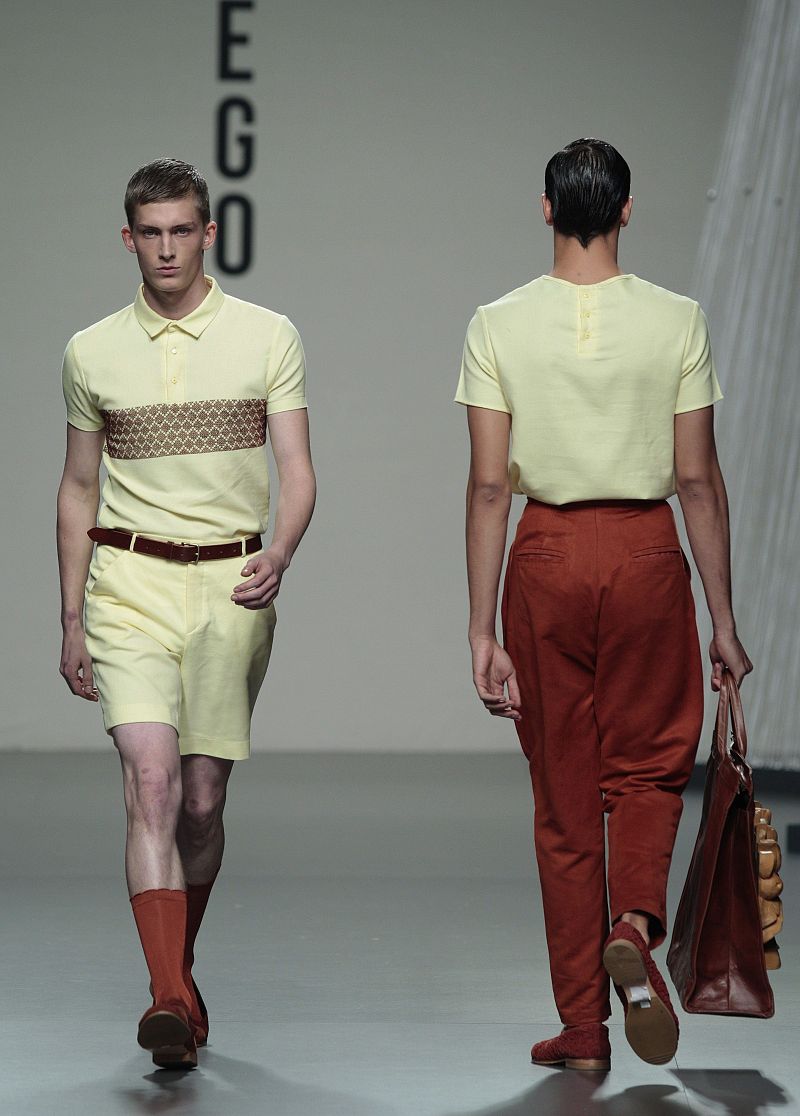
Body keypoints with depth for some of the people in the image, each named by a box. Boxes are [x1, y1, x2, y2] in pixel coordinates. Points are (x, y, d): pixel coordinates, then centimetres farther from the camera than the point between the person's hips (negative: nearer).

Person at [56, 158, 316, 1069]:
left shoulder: (268, 337, 2)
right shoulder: (92, 352, 7)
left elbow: (297, 471, -2)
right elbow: (78, 490, 14)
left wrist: (279, 555, -22)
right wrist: (71, 619, 11)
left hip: (231, 586, 0)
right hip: (130, 582, 0)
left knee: (202, 801, 5)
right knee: (151, 781, -17)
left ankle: (179, 970, 29)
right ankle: (171, 996, -24)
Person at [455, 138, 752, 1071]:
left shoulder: (498, 326, -3)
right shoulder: (676, 321, -3)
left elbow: (488, 487, -5)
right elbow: (698, 481, -3)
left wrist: (482, 630, -2)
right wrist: (723, 620, 4)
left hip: (546, 556, 1)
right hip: (647, 549, -1)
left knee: (564, 792, 9)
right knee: (648, 766, 16)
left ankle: (583, 1028, 12)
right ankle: (635, 926, -13)